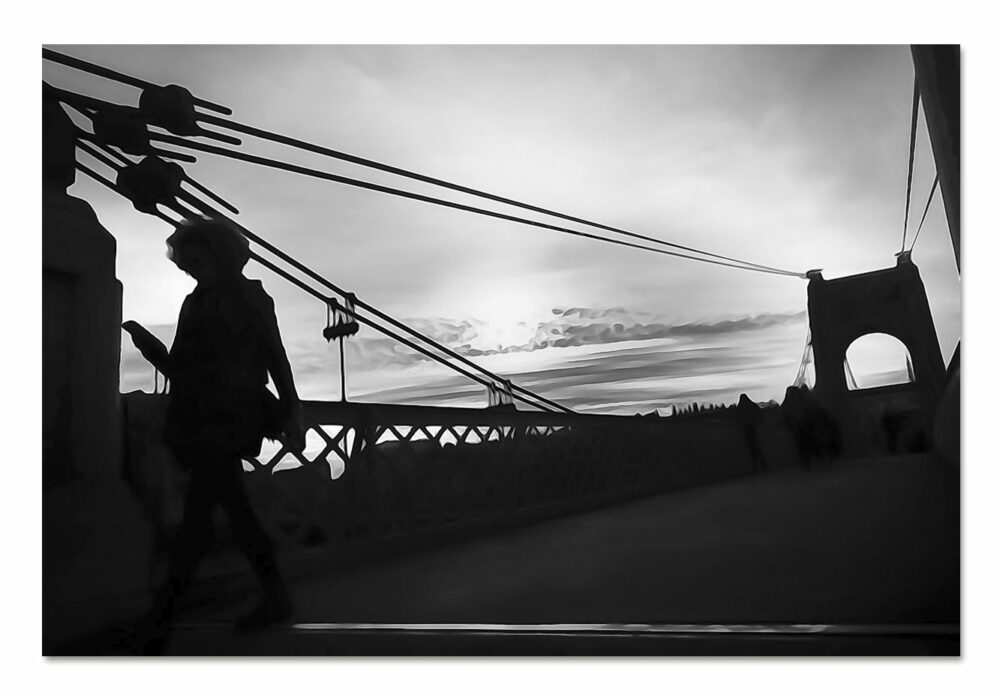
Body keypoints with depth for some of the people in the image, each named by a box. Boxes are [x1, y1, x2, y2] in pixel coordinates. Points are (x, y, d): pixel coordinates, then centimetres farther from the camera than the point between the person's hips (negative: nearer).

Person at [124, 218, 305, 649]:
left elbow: (276, 359, -6)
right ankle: (275, 597, 21)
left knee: (197, 516, -7)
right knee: (235, 510, 10)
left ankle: (160, 617, 1)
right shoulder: (195, 303, 17)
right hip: (198, 426, 8)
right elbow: (181, 370, 16)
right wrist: (148, 343, 1)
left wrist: (290, 413, -10)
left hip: (225, 426, -7)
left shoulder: (250, 298, -2)